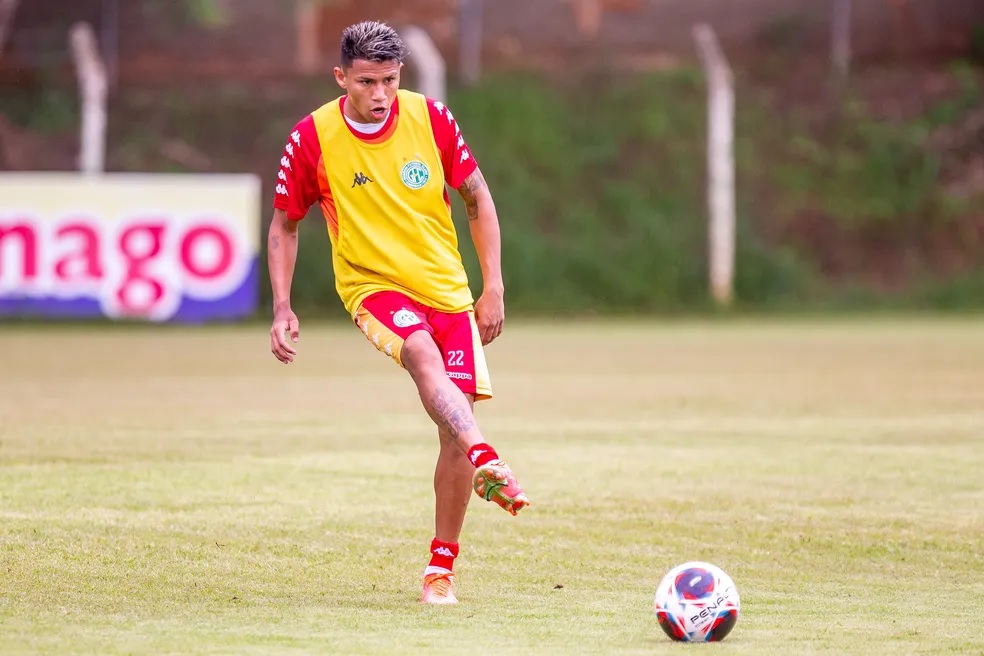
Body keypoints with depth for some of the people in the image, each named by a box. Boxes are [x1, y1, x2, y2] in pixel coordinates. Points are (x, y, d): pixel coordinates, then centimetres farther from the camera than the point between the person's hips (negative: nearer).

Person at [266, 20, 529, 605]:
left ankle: (442, 567, 8)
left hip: (447, 288, 3)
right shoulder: (313, 139, -7)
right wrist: (283, 310, -1)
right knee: (423, 354, -35)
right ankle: (487, 463, -59)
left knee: (457, 421, -6)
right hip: (373, 286, -3)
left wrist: (493, 288, 4)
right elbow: (285, 226, 6)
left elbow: (478, 198, 8)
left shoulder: (430, 117, -3)